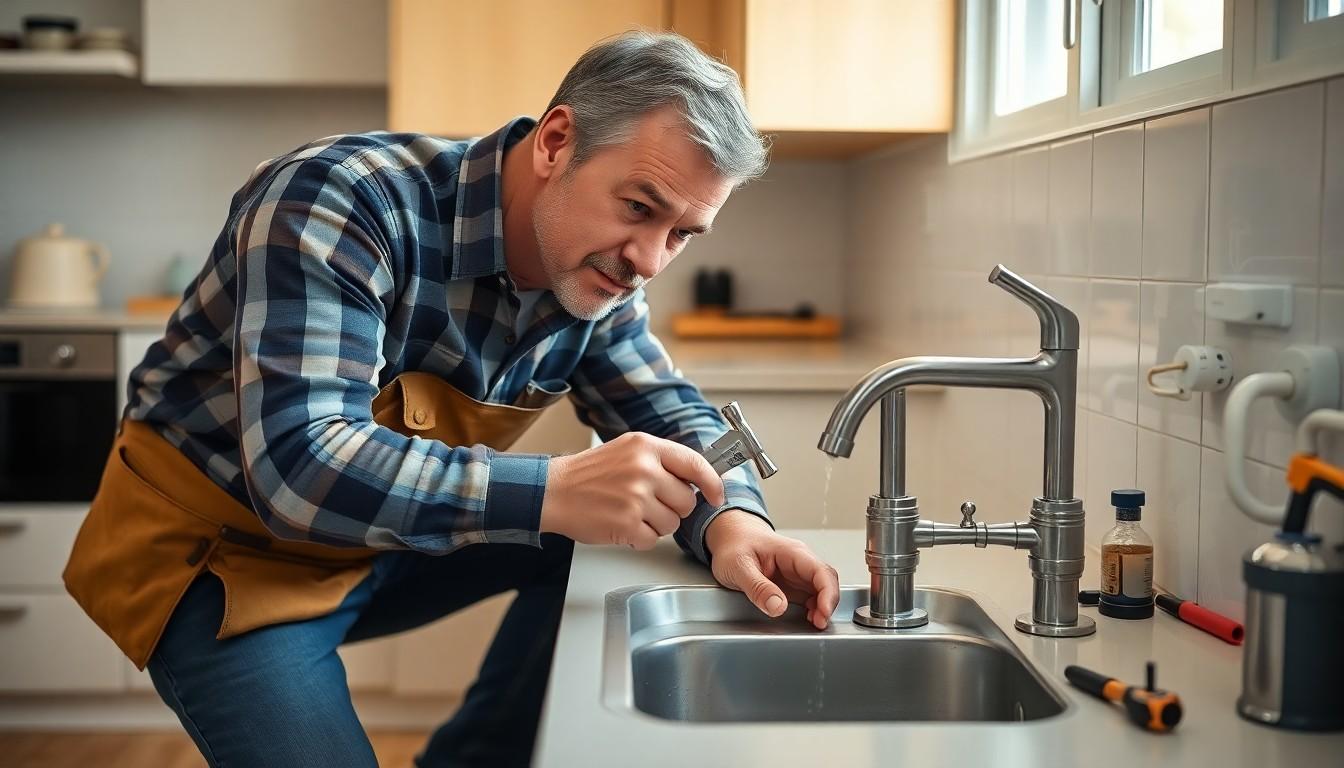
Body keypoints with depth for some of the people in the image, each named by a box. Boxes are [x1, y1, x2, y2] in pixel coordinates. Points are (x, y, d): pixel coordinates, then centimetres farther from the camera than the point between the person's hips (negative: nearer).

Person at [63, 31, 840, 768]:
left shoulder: (595, 272, -8)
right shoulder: (341, 203, -29)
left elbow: (674, 416, -2)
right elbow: (298, 468, -38)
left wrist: (732, 521, -26)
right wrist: (553, 492, -48)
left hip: (383, 544, 7)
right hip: (217, 550, -6)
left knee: (605, 539, -7)